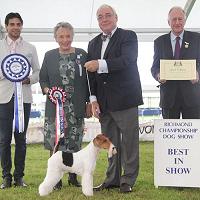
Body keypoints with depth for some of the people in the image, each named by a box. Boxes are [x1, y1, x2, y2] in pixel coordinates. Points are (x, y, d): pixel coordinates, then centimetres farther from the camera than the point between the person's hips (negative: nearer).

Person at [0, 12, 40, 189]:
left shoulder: (30, 48, 12)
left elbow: (38, 72, 11)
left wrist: (29, 79, -9)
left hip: (24, 97, 1)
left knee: (21, 138, 4)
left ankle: (19, 176, 10)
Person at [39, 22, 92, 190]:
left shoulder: (82, 55, 5)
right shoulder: (49, 56, 7)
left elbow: (88, 81, 6)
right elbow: (43, 79, 10)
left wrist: (89, 103, 3)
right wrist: (48, 90, -10)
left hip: (76, 107, 0)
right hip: (55, 106, 0)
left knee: (75, 143, 4)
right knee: (55, 142, -3)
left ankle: (73, 176, 17)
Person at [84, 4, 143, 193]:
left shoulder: (128, 36, -1)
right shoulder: (93, 43, 16)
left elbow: (127, 59, -20)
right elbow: (91, 73, 13)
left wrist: (101, 64, -29)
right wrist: (93, 99, 3)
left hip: (125, 99, -5)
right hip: (104, 102, 6)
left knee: (129, 141, -1)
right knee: (110, 142, 11)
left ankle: (128, 180, 6)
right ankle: (112, 179, 18)